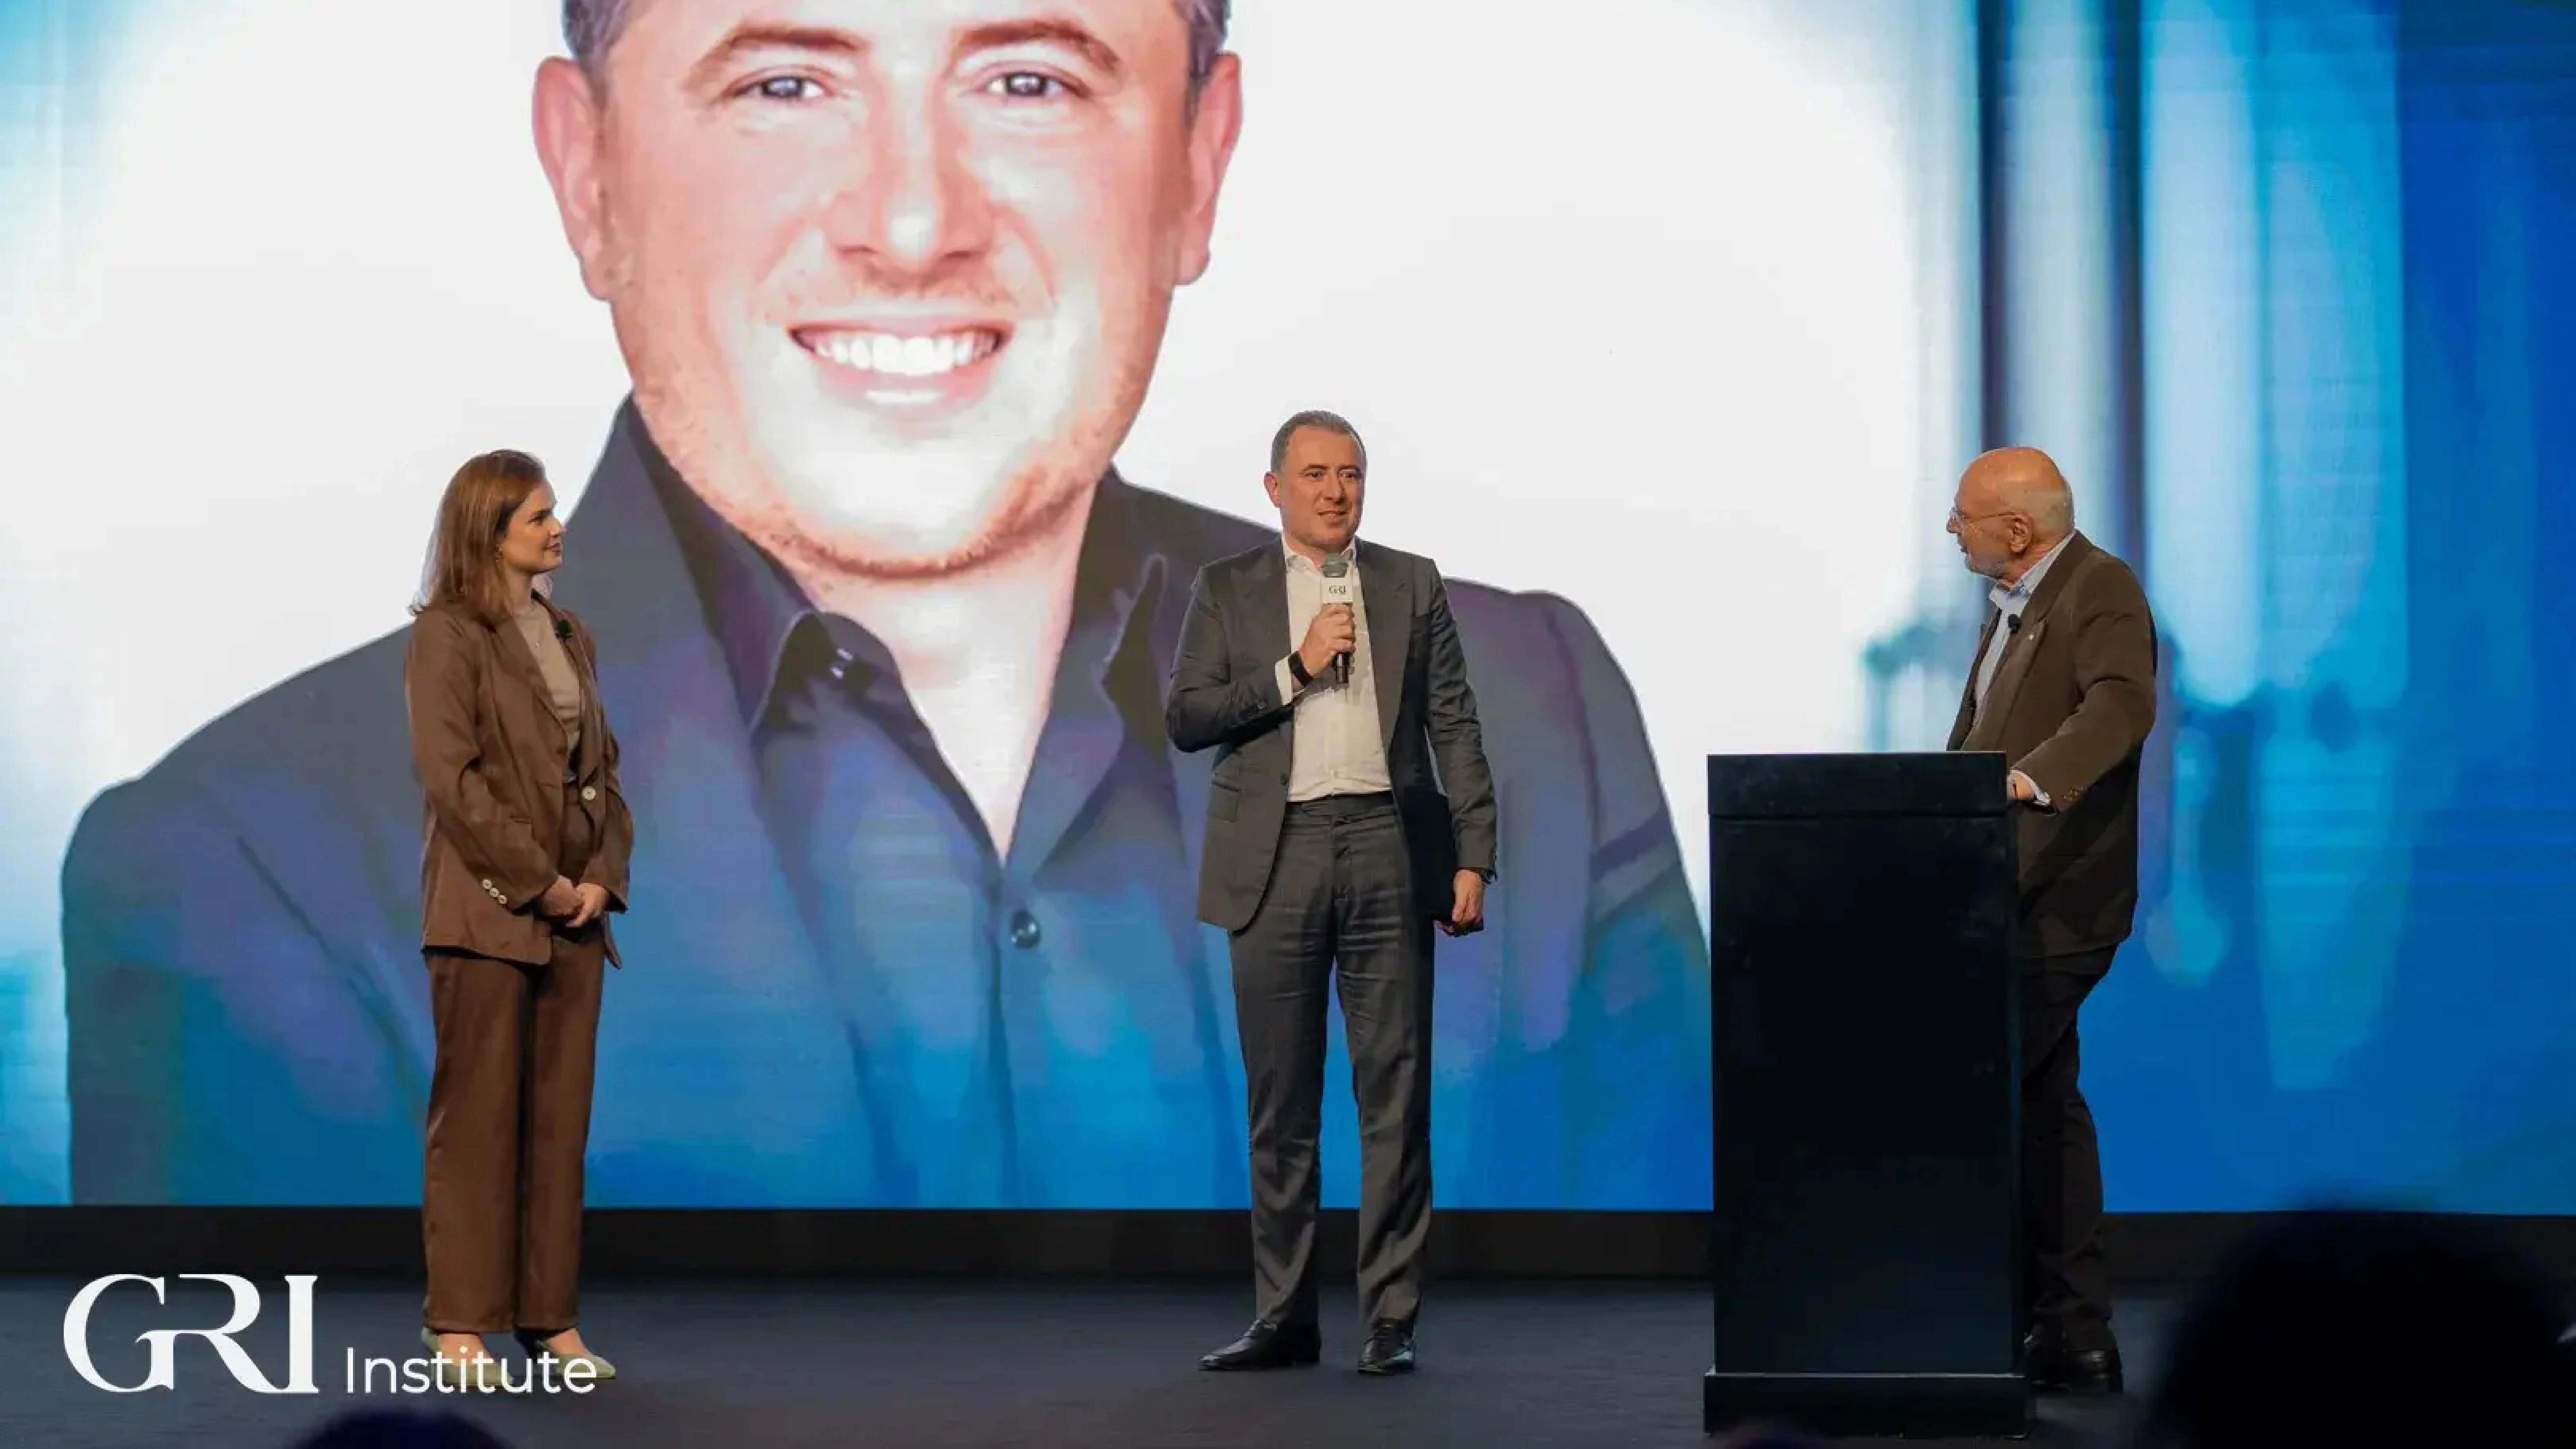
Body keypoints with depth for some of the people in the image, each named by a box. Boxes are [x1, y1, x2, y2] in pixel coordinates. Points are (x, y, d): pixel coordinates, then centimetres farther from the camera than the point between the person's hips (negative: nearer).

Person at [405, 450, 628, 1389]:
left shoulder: (569, 637, 15)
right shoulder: (447, 635, -7)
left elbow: (603, 768, 13)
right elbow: (449, 776, -15)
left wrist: (602, 877, -3)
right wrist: (540, 883, -15)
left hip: (574, 914, 7)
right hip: (487, 911, -7)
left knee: (560, 1120, 7)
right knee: (477, 1118, -3)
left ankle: (550, 1318, 12)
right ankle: (460, 1326, 2)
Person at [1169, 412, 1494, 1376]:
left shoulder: (1412, 584, 11)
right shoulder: (1227, 591, 9)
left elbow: (1454, 725, 7)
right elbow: (1186, 719, 0)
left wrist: (1473, 859, -1)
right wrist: (1296, 668, -10)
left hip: (1389, 849, 0)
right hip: (1277, 858, 0)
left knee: (1395, 1091, -1)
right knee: (1282, 1099, 3)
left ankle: (1392, 1320, 3)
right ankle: (1284, 1318, 10)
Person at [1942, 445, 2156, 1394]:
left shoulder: (2103, 591, -13)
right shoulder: (2012, 603, 16)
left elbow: (2122, 702, -31)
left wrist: (2033, 776, -45)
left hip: (2056, 901, -10)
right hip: (2007, 892, 10)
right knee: (2044, 1103, 12)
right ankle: (2075, 1334, 18)